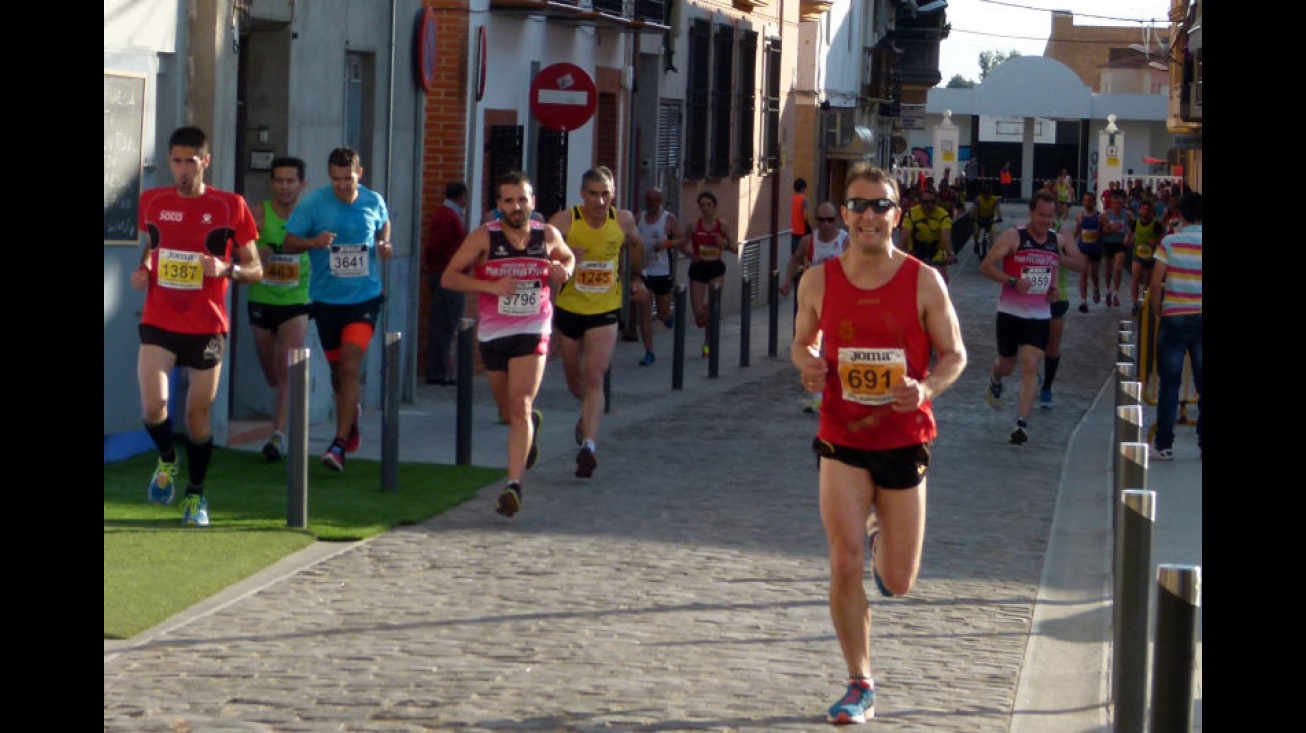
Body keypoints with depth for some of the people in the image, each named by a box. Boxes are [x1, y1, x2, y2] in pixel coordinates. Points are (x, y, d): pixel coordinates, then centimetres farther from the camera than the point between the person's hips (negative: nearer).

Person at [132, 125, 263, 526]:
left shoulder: (230, 207, -5)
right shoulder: (152, 201, 3)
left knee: (198, 415, 6)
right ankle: (166, 460, 17)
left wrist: (227, 269, -20)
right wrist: (142, 270, 1)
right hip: (158, 324, 1)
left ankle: (196, 494, 27)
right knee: (152, 405, -16)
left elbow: (255, 269, 0)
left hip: (207, 327, -1)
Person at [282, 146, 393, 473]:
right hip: (326, 298, 1)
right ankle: (352, 413, 47)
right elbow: (290, 241, -4)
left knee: (350, 367, -15)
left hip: (364, 296, -1)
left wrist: (384, 245, -2)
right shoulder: (313, 203, -7)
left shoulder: (373, 201, -1)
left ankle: (340, 444, -15)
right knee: (337, 369, 15)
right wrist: (314, 242, -24)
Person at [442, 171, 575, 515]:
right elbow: (448, 277, -10)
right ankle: (532, 423, 55)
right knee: (509, 406, 18)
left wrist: (564, 271, -3)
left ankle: (514, 484, -18)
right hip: (493, 332, 1)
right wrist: (492, 286, -22)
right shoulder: (484, 237, -8)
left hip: (532, 332, -1)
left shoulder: (548, 235, 0)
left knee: (519, 407, -15)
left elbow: (568, 257, 22)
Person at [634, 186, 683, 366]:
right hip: (643, 271, 3)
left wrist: (667, 243, -24)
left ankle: (671, 317, 44)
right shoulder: (639, 218, 8)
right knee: (644, 313, -5)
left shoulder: (669, 219, -3)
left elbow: (681, 241, -6)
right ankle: (649, 353, -1)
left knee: (663, 313, 6)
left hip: (663, 272, -3)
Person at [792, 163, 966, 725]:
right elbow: (802, 342, 12)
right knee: (844, 565, -11)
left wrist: (928, 388, -22)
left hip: (904, 440, 0)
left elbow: (955, 355, 0)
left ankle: (881, 534, 46)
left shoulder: (923, 282, -7)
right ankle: (860, 686, 4)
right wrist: (807, 364, -12)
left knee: (898, 584, 8)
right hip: (841, 439, 0)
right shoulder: (818, 281, -3)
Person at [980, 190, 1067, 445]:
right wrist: (1012, 281, -26)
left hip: (1040, 315, 2)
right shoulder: (1013, 237, -10)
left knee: (1030, 367, -11)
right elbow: (986, 266, -13)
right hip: (1010, 312, -2)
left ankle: (1022, 423, -12)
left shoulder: (1057, 241, 4)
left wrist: (1054, 287, 6)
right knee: (1007, 364, 13)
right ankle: (995, 381, 51)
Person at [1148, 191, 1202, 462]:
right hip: (1201, 319, 1)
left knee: (1169, 384, 4)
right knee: (1202, 383, 9)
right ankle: (1203, 440, 12)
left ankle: (1164, 445, 6)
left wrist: (1156, 314, 5)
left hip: (1174, 318, -1)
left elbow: (1155, 284, -8)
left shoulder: (1170, 242, -6)